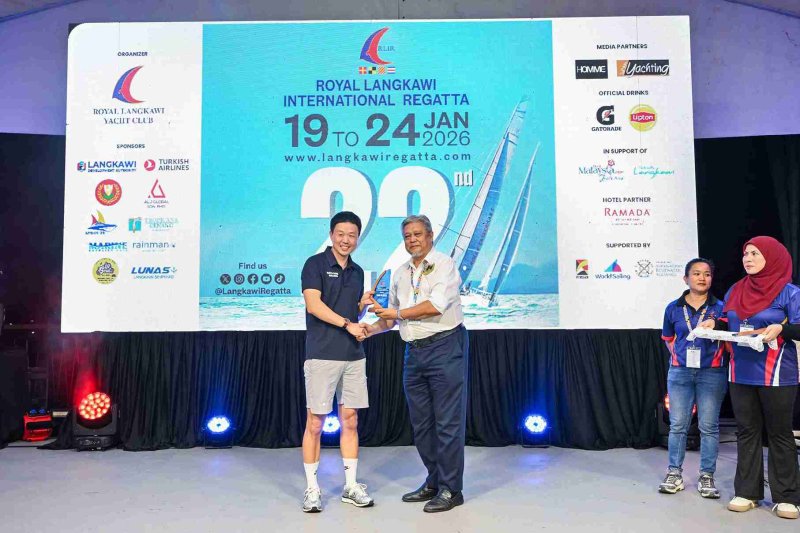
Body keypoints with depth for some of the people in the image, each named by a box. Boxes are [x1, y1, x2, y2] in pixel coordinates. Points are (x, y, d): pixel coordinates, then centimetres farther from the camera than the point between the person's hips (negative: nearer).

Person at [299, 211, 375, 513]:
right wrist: (348, 323, -18)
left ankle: (351, 487, 20)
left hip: (353, 355, 6)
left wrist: (363, 306, 0)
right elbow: (314, 304, -15)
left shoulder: (357, 272, 14)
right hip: (322, 355, -6)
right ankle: (312, 489, 14)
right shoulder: (315, 264, -4)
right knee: (315, 423, 1)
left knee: (350, 421, 10)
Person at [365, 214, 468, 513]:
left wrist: (398, 313, -9)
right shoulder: (400, 273, 16)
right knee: (421, 422, 13)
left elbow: (436, 305, -18)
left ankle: (450, 489, 8)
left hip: (445, 347, -7)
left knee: (447, 421, -2)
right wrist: (369, 329, 6)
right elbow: (392, 317, 22)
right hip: (414, 352, 7)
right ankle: (434, 482, 27)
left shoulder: (444, 265, -5)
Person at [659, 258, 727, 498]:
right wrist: (680, 355, 7)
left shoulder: (720, 307, 1)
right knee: (677, 425, 5)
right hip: (680, 372, 1)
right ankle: (674, 474, 14)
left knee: (709, 426, 4)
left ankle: (707, 476, 14)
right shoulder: (674, 308, 6)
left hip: (712, 373, -1)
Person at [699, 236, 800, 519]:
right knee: (747, 431, 11)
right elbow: (729, 323, 18)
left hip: (777, 374, -5)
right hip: (741, 374, 5)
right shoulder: (736, 290, 9)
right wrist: (714, 323, -1)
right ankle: (746, 492, 19)